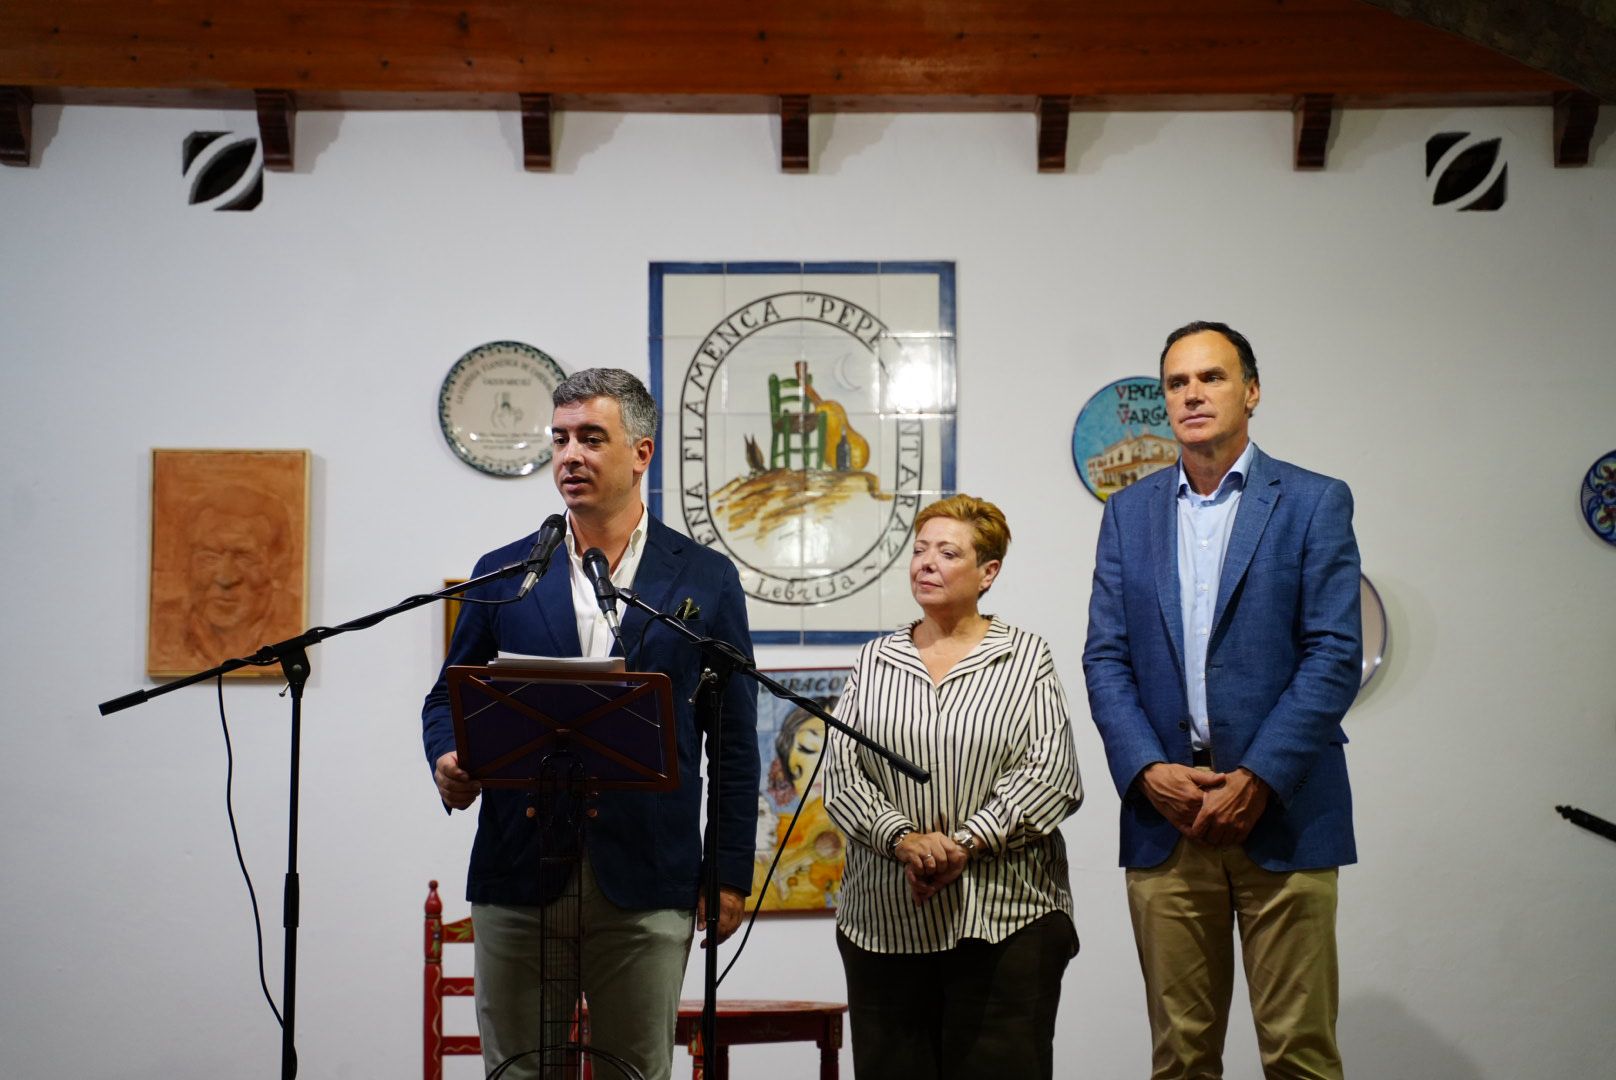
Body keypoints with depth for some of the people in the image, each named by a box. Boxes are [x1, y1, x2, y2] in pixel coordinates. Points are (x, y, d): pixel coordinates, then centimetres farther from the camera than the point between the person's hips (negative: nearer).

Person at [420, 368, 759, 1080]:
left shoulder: (706, 579, 4)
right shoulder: (501, 573, 8)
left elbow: (734, 737, 5)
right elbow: (448, 696, 14)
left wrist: (731, 872, 2)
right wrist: (448, 760, -9)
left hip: (646, 886, -1)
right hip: (519, 877, 1)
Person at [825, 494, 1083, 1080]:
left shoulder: (1027, 658, 4)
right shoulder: (873, 662, 12)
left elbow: (1052, 777, -6)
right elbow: (841, 775, 4)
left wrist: (964, 844, -15)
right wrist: (903, 840, -12)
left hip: (1005, 918, -2)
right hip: (885, 918, 2)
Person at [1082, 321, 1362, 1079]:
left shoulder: (1315, 502, 2)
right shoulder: (1128, 512, 12)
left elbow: (1334, 656, -5)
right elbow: (1105, 657, 7)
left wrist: (1256, 781, -12)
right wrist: (1148, 772, -7)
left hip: (1282, 813, -2)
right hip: (1164, 814, 3)